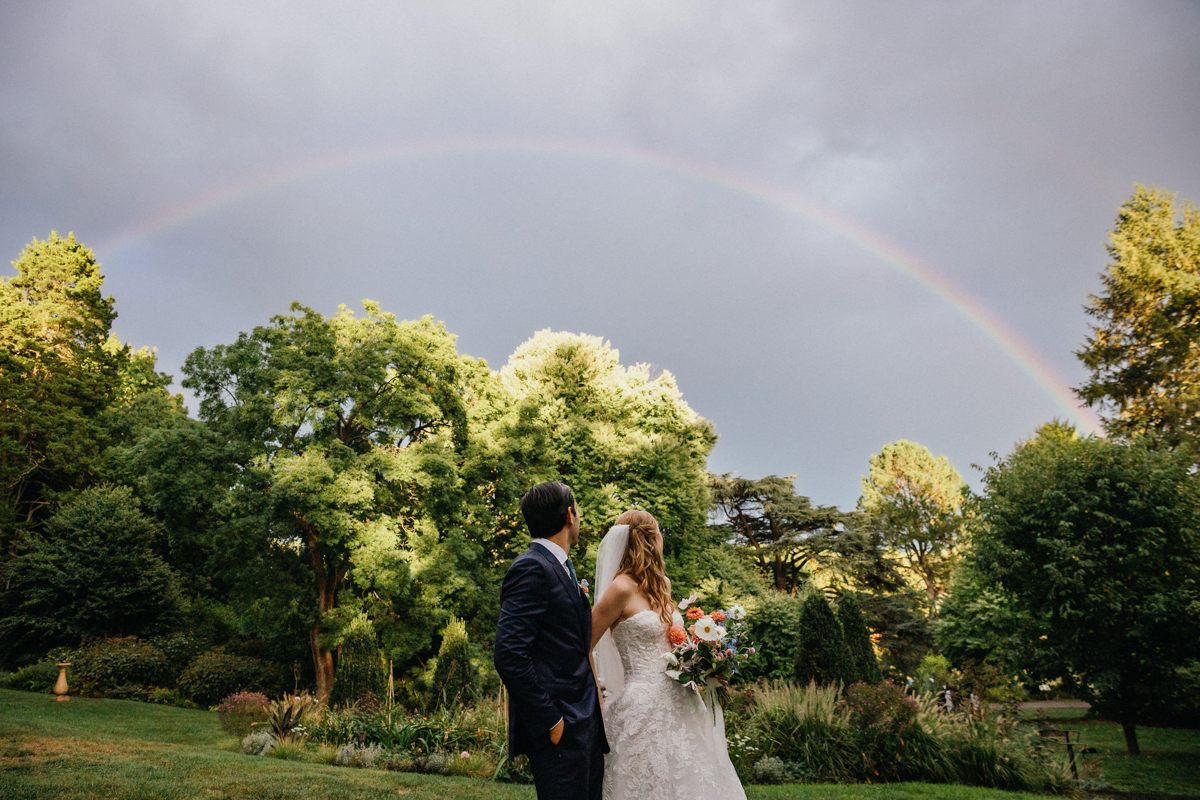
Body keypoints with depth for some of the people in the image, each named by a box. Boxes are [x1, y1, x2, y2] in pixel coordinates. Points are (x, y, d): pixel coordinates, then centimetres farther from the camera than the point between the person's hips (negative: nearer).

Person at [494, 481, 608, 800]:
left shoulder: (562, 568, 14)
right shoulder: (532, 568, -16)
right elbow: (509, 655, -23)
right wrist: (549, 721, -19)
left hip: (587, 723, 9)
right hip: (561, 730, -9)